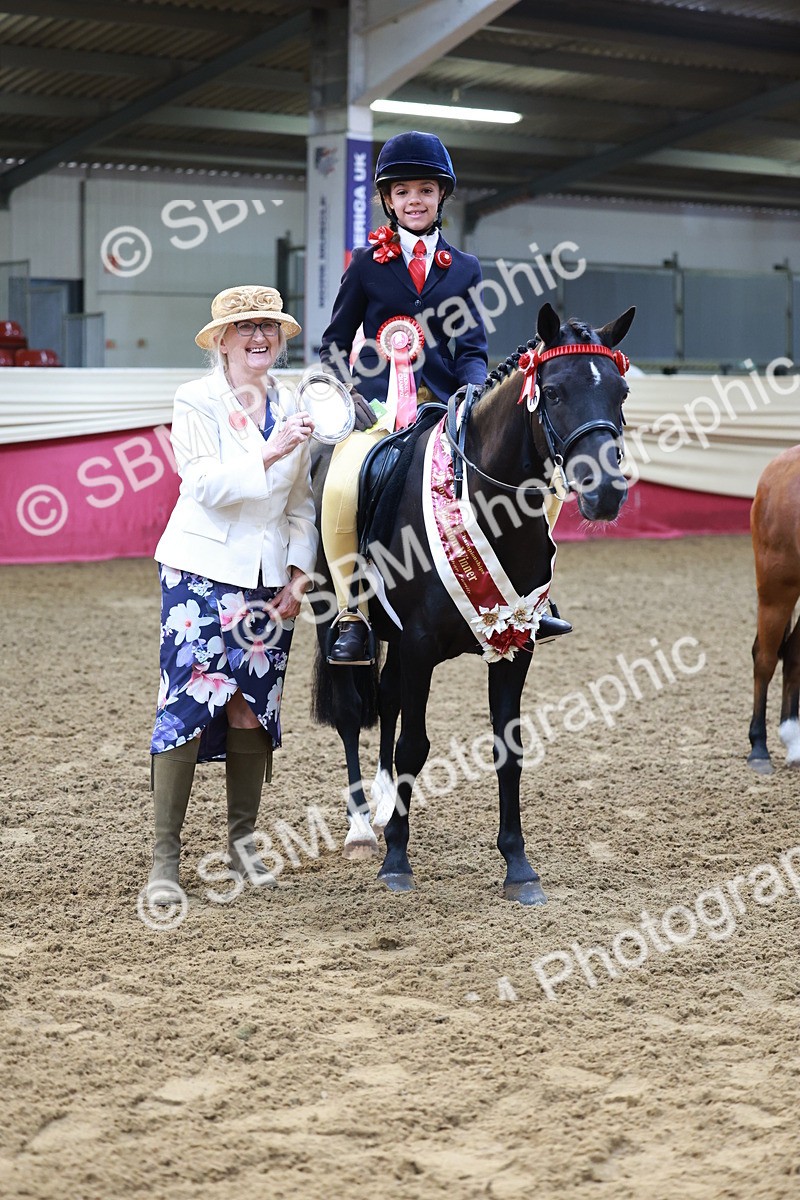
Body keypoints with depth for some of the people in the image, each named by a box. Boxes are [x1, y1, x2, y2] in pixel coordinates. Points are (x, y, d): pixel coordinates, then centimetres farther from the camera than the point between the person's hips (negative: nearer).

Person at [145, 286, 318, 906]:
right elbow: (205, 483, -15)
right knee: (187, 705, -7)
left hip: (270, 579, 4)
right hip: (202, 573, -4)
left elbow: (301, 504, 14)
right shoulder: (197, 401, -2)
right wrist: (269, 454, -24)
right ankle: (165, 856, -3)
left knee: (254, 708, 7)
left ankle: (243, 842, 19)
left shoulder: (291, 408, 10)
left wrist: (299, 574, 5)